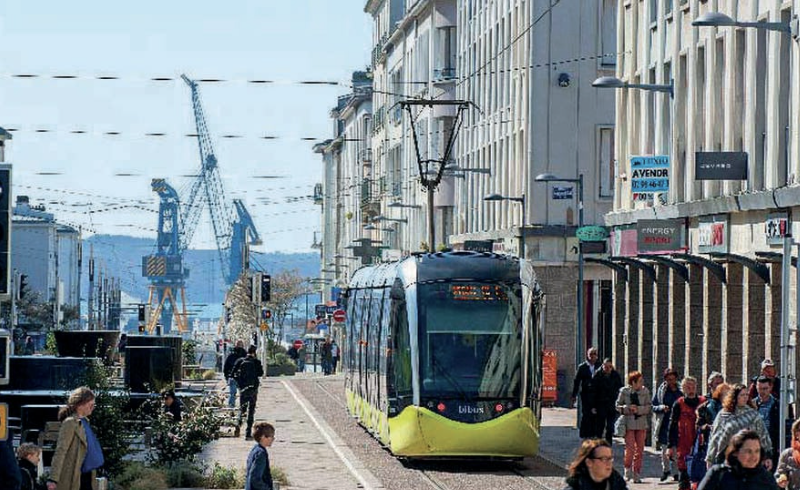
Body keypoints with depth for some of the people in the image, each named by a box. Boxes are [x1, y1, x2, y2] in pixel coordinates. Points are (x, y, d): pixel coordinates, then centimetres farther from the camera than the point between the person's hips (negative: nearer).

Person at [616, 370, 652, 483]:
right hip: (629, 424, -2)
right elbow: (618, 406, 1)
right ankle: (628, 472, 8)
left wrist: (638, 409, -14)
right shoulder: (624, 391, -3)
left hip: (641, 424, 2)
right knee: (630, 449, -10)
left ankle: (637, 474, 13)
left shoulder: (645, 391, 1)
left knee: (639, 450, 4)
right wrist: (628, 408, -15)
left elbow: (648, 407, 2)